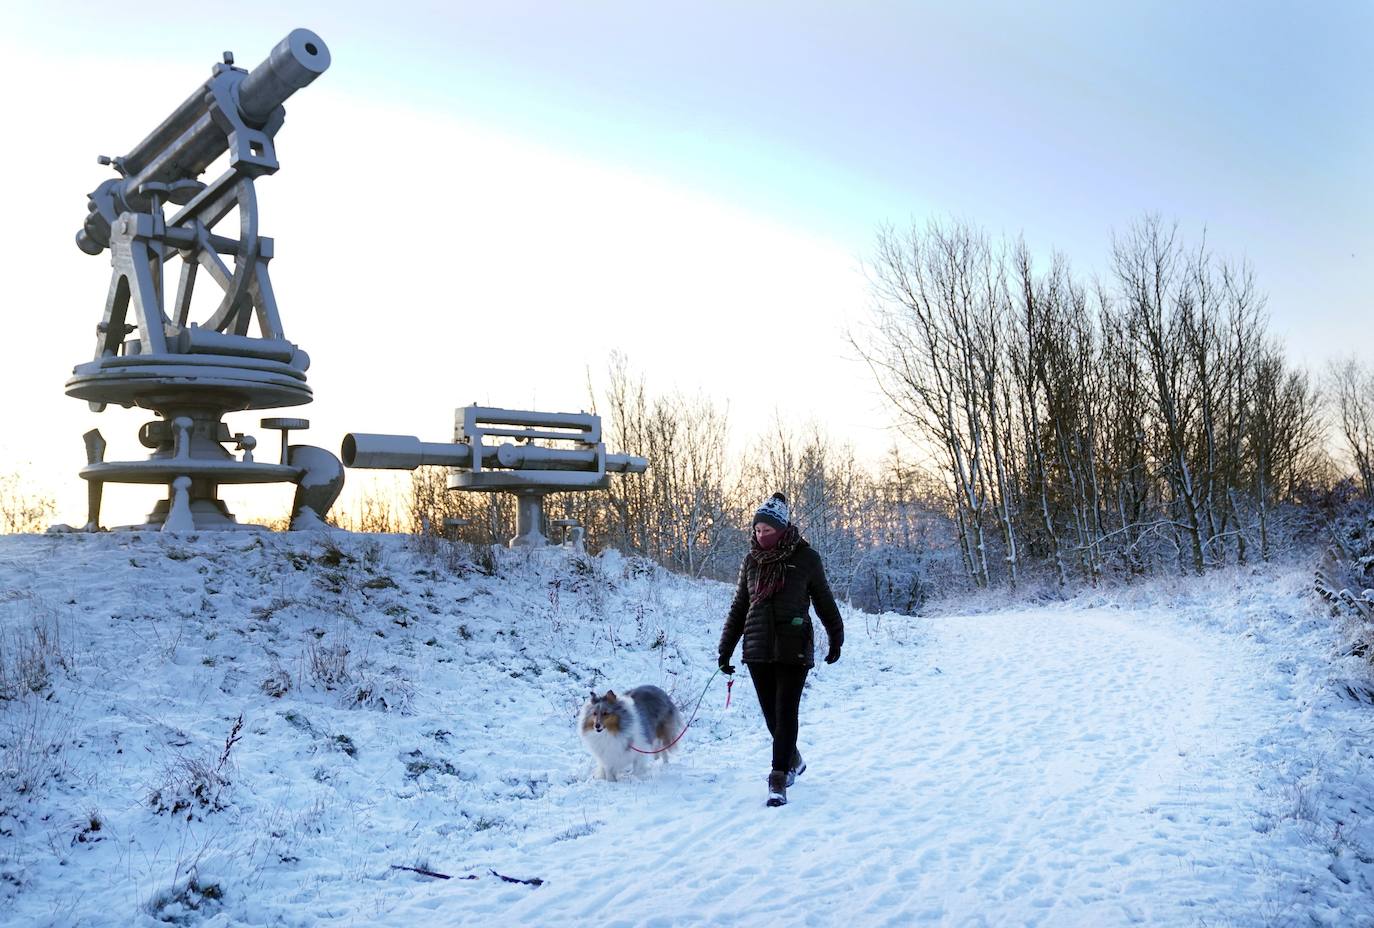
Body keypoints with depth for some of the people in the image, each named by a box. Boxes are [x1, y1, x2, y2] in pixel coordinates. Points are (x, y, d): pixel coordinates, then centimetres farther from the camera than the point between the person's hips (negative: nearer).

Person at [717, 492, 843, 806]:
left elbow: (823, 601, 9)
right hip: (758, 649, 4)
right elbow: (739, 607, 14)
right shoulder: (752, 560, 7)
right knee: (771, 713, 11)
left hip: (794, 649, -4)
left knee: (785, 713, -9)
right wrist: (725, 650, 12)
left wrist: (836, 638, 15)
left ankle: (778, 780, -7)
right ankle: (792, 760, 36)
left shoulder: (805, 557, -3)